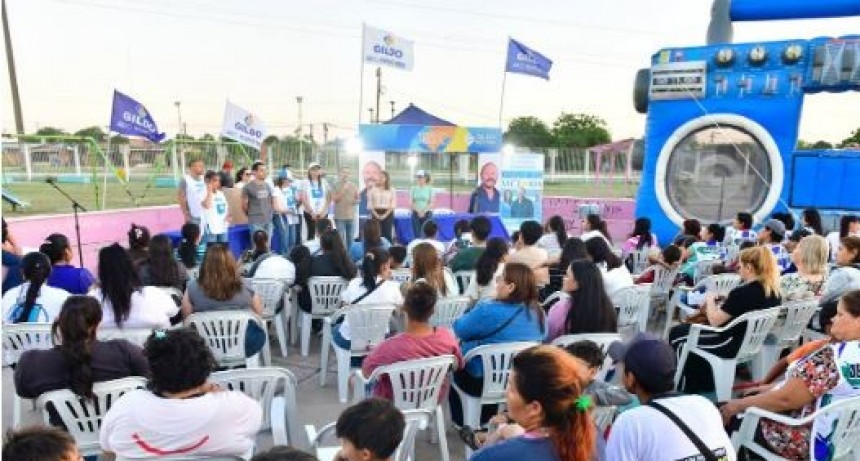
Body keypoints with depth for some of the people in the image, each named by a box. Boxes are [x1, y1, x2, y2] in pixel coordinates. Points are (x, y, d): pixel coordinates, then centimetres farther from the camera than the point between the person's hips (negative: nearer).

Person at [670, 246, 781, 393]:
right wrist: (722, 304, 8)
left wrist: (710, 299, -2)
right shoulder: (774, 291, -2)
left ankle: (688, 389, 25)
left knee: (677, 333, 10)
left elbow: (714, 321, -18)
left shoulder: (742, 292, -26)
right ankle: (704, 384, 32)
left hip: (732, 344, -9)